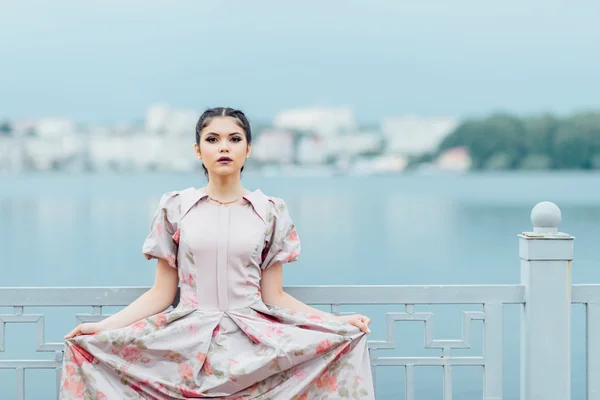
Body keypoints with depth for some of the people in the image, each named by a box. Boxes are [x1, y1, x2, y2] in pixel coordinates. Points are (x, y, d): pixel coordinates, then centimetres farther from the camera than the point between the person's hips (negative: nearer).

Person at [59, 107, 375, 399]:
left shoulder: (270, 212, 6)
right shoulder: (174, 208, 5)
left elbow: (274, 296, 6)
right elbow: (161, 294, 6)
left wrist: (337, 321, -6)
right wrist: (103, 326, -6)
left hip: (253, 343, 1)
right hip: (189, 341, 0)